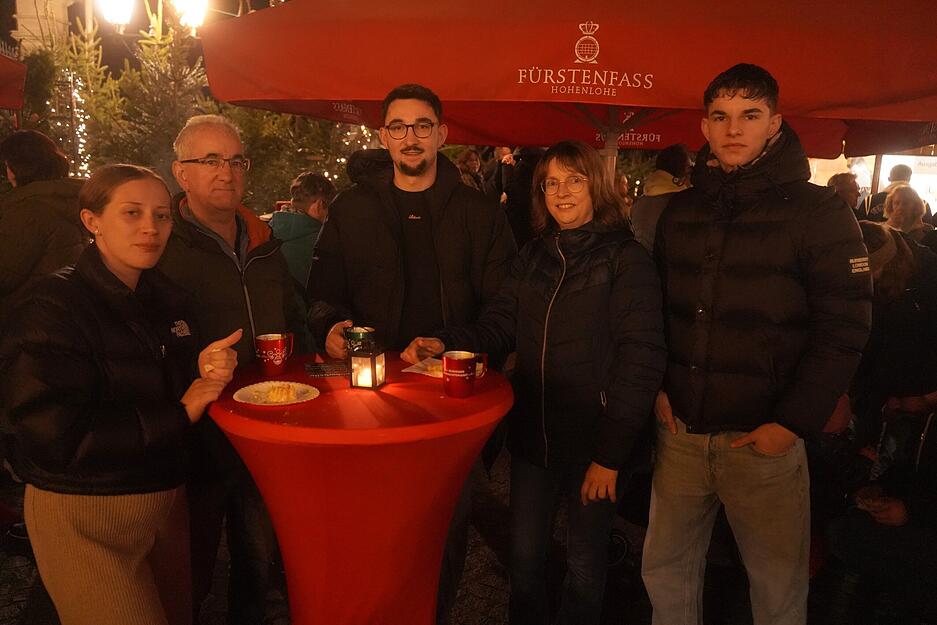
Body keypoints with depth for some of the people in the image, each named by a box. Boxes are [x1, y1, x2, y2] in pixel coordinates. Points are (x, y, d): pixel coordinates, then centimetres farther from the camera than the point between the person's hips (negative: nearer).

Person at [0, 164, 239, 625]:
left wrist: (206, 371, -8)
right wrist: (180, 414, -16)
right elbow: (56, 434, -22)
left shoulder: (165, 297, 7)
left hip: (165, 498, 7)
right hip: (83, 516, -7)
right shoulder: (52, 307, -15)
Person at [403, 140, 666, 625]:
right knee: (524, 559, 18)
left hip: (592, 443, -4)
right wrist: (446, 344, -14)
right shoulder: (532, 257, 8)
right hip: (532, 438, 4)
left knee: (585, 566, 15)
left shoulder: (624, 258, -8)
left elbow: (641, 358, -13)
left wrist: (611, 452, -16)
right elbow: (498, 326, 6)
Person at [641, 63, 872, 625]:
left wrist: (794, 423, -14)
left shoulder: (820, 212, -5)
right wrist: (657, 386, 4)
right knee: (665, 572, 16)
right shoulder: (681, 211, 8)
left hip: (765, 437, -4)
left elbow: (843, 329, -9)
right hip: (682, 431, 4)